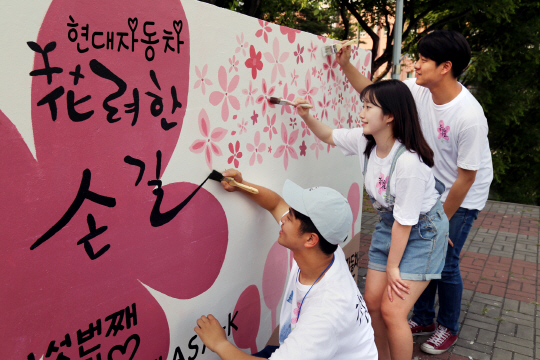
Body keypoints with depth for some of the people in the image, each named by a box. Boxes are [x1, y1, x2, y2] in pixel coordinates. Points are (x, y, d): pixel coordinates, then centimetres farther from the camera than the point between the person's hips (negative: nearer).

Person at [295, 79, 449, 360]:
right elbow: (328, 135, 8)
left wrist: (392, 266, -15)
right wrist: (306, 116, -10)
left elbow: (405, 221, -25)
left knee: (392, 310, -10)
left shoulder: (409, 162, -33)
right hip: (389, 225, 7)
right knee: (372, 302, 8)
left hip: (421, 231, -7)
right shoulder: (363, 141, -12)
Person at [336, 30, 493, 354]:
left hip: (463, 197, -6)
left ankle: (449, 328, 26)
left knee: (444, 261, -1)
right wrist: (345, 65, -13)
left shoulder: (470, 116, -31)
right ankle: (423, 320, 31)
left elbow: (466, 178, -22)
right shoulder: (419, 90, -13)